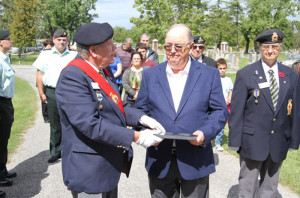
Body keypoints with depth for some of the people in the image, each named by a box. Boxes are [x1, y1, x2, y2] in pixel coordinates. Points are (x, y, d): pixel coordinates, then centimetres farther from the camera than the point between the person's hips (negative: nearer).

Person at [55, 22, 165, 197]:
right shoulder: (72, 77, -22)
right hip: (89, 172, -9)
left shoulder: (104, 70, 6)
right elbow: (90, 124, -29)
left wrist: (141, 118, -4)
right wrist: (136, 137, -26)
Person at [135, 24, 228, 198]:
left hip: (195, 162, -1)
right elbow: (140, 110, 7)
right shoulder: (150, 74, 6)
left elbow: (220, 111, 1)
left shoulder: (210, 74, 2)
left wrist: (205, 133, -17)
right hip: (159, 162, 1)